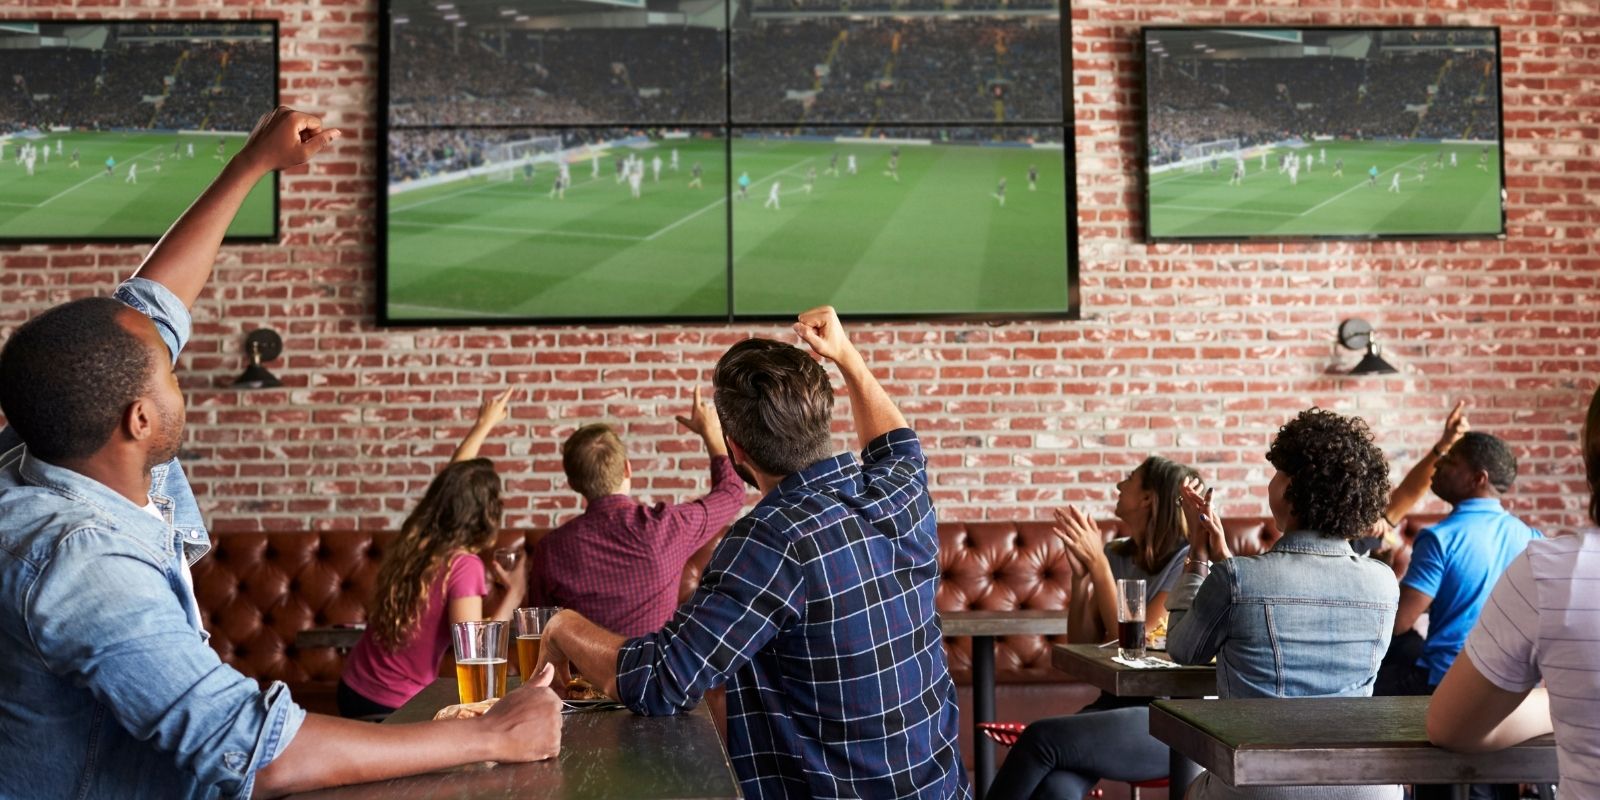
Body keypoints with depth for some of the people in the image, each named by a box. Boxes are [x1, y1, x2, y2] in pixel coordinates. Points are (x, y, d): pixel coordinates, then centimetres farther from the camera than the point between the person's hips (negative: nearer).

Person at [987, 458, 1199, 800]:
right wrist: (1080, 575, -6)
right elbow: (1081, 648, 7)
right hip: (1117, 703, 5)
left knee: (1041, 737, -24)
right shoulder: (1115, 555, 7)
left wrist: (1097, 563, -17)